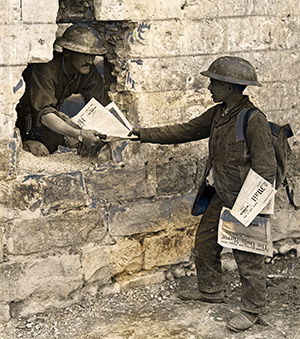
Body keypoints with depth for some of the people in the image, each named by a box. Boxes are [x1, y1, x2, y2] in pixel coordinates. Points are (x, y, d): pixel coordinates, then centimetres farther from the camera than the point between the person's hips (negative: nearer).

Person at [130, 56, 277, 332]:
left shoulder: (254, 120, -20)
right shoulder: (218, 114, 6)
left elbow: (266, 168, -20)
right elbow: (185, 131, 15)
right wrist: (141, 134, 12)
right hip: (220, 197, 9)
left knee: (248, 257, 3)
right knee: (204, 243, 21)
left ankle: (252, 309, 19)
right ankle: (210, 291, 41)